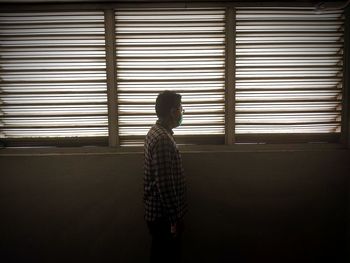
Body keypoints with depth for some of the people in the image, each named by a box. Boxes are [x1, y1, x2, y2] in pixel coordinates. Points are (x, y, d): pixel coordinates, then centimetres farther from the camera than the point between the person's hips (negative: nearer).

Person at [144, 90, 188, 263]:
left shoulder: (157, 132, 7)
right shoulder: (162, 139, -24)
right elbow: (165, 185, -26)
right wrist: (175, 220, -18)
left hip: (158, 211, 9)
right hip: (163, 214, -9)